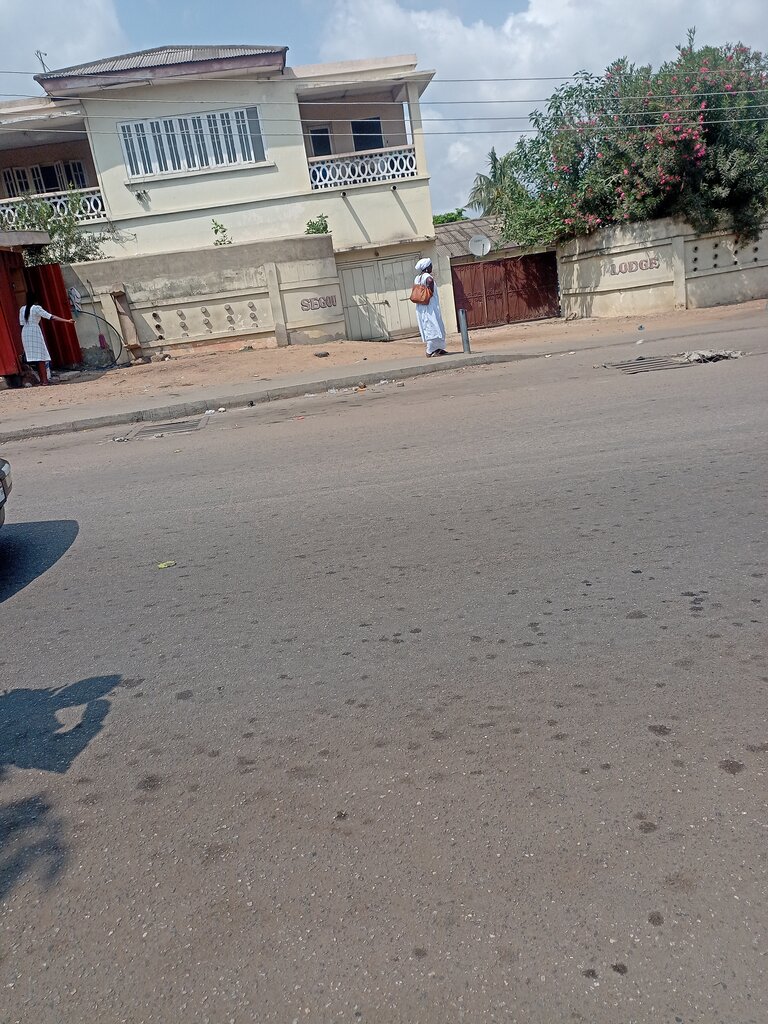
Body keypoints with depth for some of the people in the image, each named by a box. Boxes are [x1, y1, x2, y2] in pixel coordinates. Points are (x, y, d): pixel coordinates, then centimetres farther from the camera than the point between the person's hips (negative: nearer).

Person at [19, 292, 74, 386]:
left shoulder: (22, 309, 9)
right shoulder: (36, 308, -7)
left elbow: (21, 324, 10)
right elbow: (51, 317, -15)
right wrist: (67, 321, -17)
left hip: (25, 333, 6)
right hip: (35, 331, -6)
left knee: (34, 357, 9)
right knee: (41, 357, -4)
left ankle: (42, 379, 11)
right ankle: (44, 380, -8)